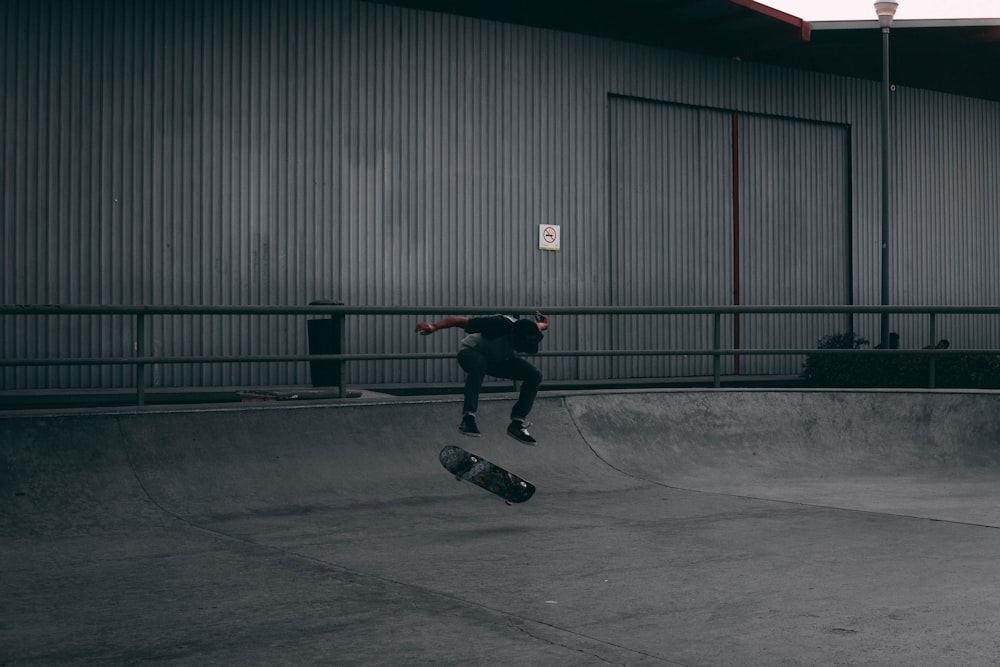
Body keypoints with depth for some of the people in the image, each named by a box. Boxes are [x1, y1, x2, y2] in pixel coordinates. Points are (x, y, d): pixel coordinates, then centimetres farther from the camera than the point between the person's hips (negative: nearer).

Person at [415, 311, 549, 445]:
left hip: (502, 360, 5)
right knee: (478, 363, -41)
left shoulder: (532, 336, -26)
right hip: (471, 352, -5)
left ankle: (517, 423, -9)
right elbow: (459, 321, -39)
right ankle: (468, 418, -39)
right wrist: (434, 327, -48)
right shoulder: (498, 325, -40)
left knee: (535, 376, -15)